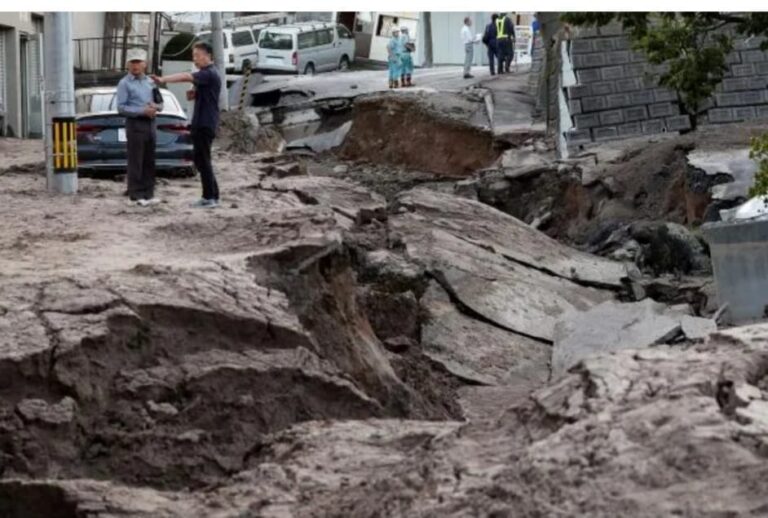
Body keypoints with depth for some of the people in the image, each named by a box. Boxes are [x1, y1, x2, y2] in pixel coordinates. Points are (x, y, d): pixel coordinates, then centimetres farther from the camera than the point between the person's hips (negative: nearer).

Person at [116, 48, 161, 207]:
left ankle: (148, 193, 14)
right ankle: (136, 195, 0)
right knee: (135, 162, -3)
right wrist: (142, 111, -18)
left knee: (149, 162, 8)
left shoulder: (149, 82, 14)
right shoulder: (125, 83, -4)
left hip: (150, 124, 6)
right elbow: (121, 107, -11)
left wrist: (155, 107, -4)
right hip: (135, 123, -6)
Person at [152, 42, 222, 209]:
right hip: (201, 123, 10)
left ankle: (211, 197, -6)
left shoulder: (210, 74, -15)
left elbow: (186, 76, -30)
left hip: (205, 124, -10)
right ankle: (210, 195, 15)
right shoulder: (205, 74, 18)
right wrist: (194, 94, 10)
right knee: (201, 160, 12)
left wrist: (163, 79, -37)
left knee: (202, 160, -8)